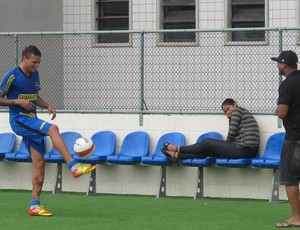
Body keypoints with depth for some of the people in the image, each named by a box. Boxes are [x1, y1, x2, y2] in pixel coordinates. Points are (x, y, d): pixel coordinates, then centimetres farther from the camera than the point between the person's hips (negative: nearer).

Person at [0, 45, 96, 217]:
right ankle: (74, 166, -36)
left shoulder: (35, 74, 13)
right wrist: (18, 101, -18)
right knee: (52, 129, -30)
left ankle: (34, 206, 6)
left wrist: (47, 106, 7)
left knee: (40, 163, 1)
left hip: (32, 122, 8)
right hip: (19, 120, -8)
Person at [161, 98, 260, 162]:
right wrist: (230, 120, 13)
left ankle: (178, 149, 14)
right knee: (209, 150, 8)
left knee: (208, 142, 0)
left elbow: (231, 134, -7)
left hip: (243, 150, -9)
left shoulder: (238, 110, -2)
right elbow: (233, 136, 18)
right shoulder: (242, 112, 27)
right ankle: (178, 155, 11)